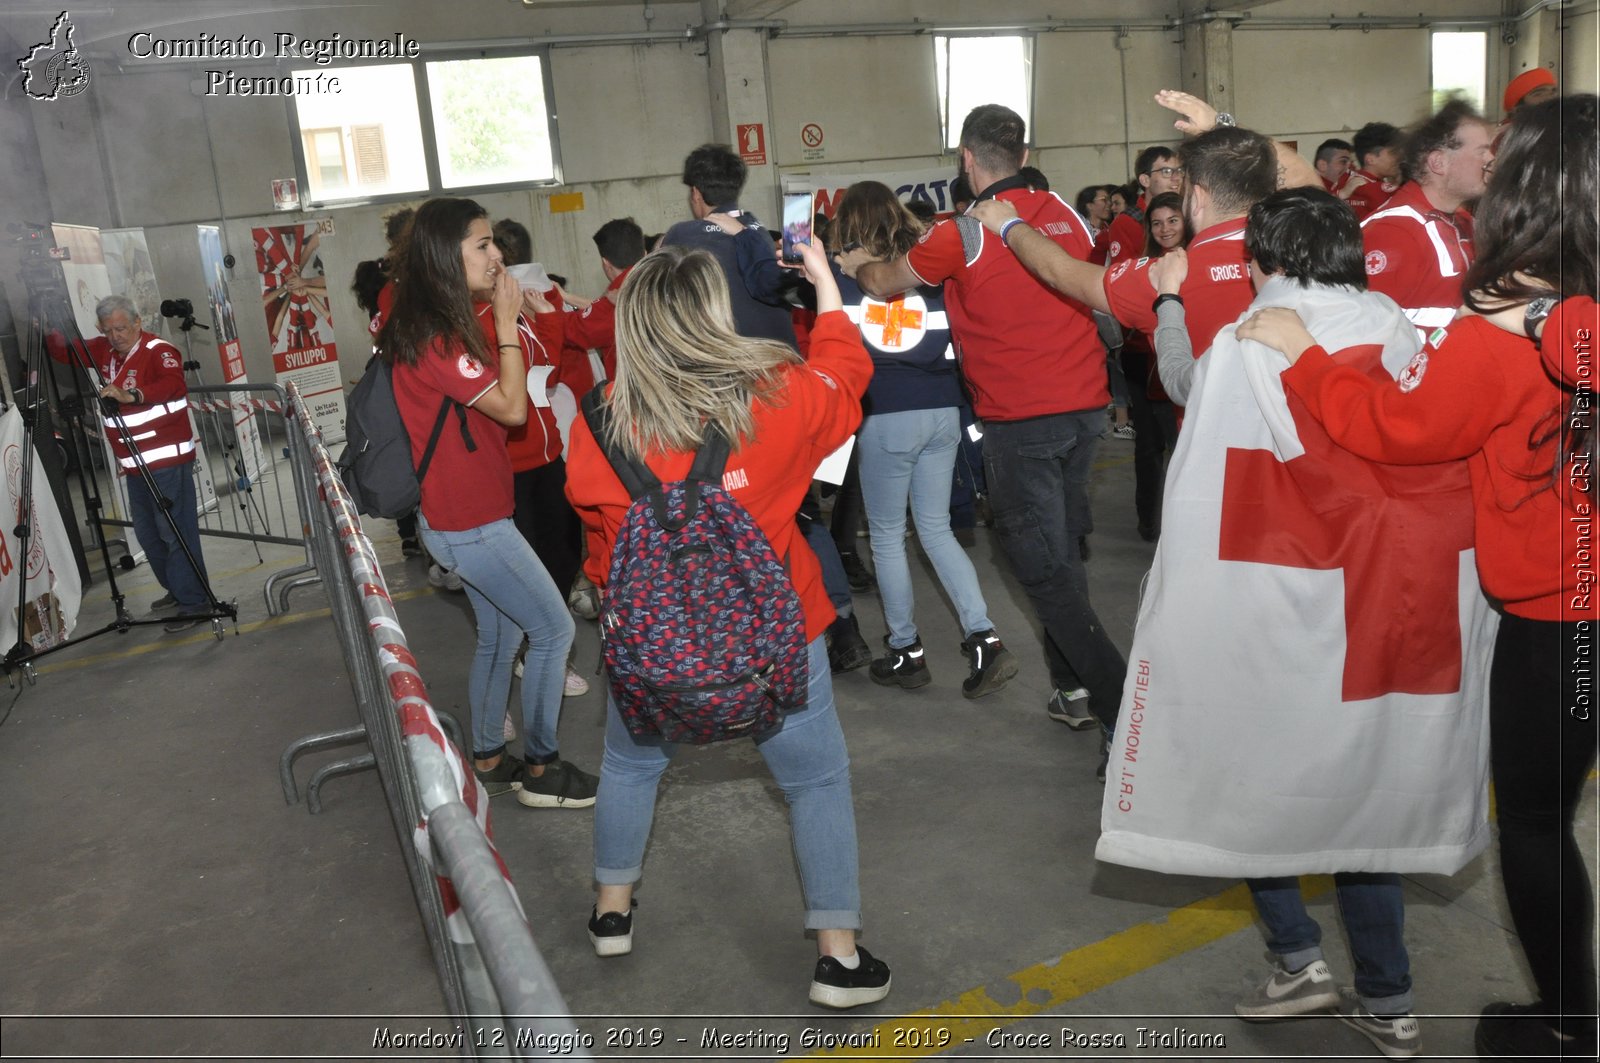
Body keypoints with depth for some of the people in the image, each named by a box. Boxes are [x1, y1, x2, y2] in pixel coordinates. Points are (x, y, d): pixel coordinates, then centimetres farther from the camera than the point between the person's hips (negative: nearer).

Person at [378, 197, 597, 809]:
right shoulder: (434, 337, -22)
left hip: (467, 512, 10)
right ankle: (541, 769, 11)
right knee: (554, 628, -2)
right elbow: (512, 408, -20)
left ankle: (487, 760, 31)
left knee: (501, 635, 18)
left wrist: (512, 314, 0)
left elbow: (506, 391, 9)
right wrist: (506, 321, -15)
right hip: (468, 522, -10)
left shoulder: (443, 323, 9)